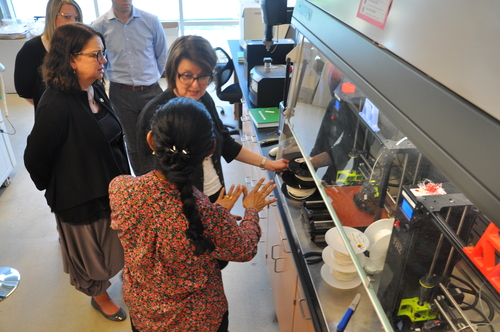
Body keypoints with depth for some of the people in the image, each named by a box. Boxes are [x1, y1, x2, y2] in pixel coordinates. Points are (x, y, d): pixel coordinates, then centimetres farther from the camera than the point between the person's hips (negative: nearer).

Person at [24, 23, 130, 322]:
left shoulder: (96, 90, -4)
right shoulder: (56, 106, -28)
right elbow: (36, 159, -19)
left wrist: (122, 180, 8)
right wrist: (55, 191, -3)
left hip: (111, 187, 6)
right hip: (81, 198, -6)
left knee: (116, 242, 26)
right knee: (90, 252, 20)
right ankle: (100, 297, 47)